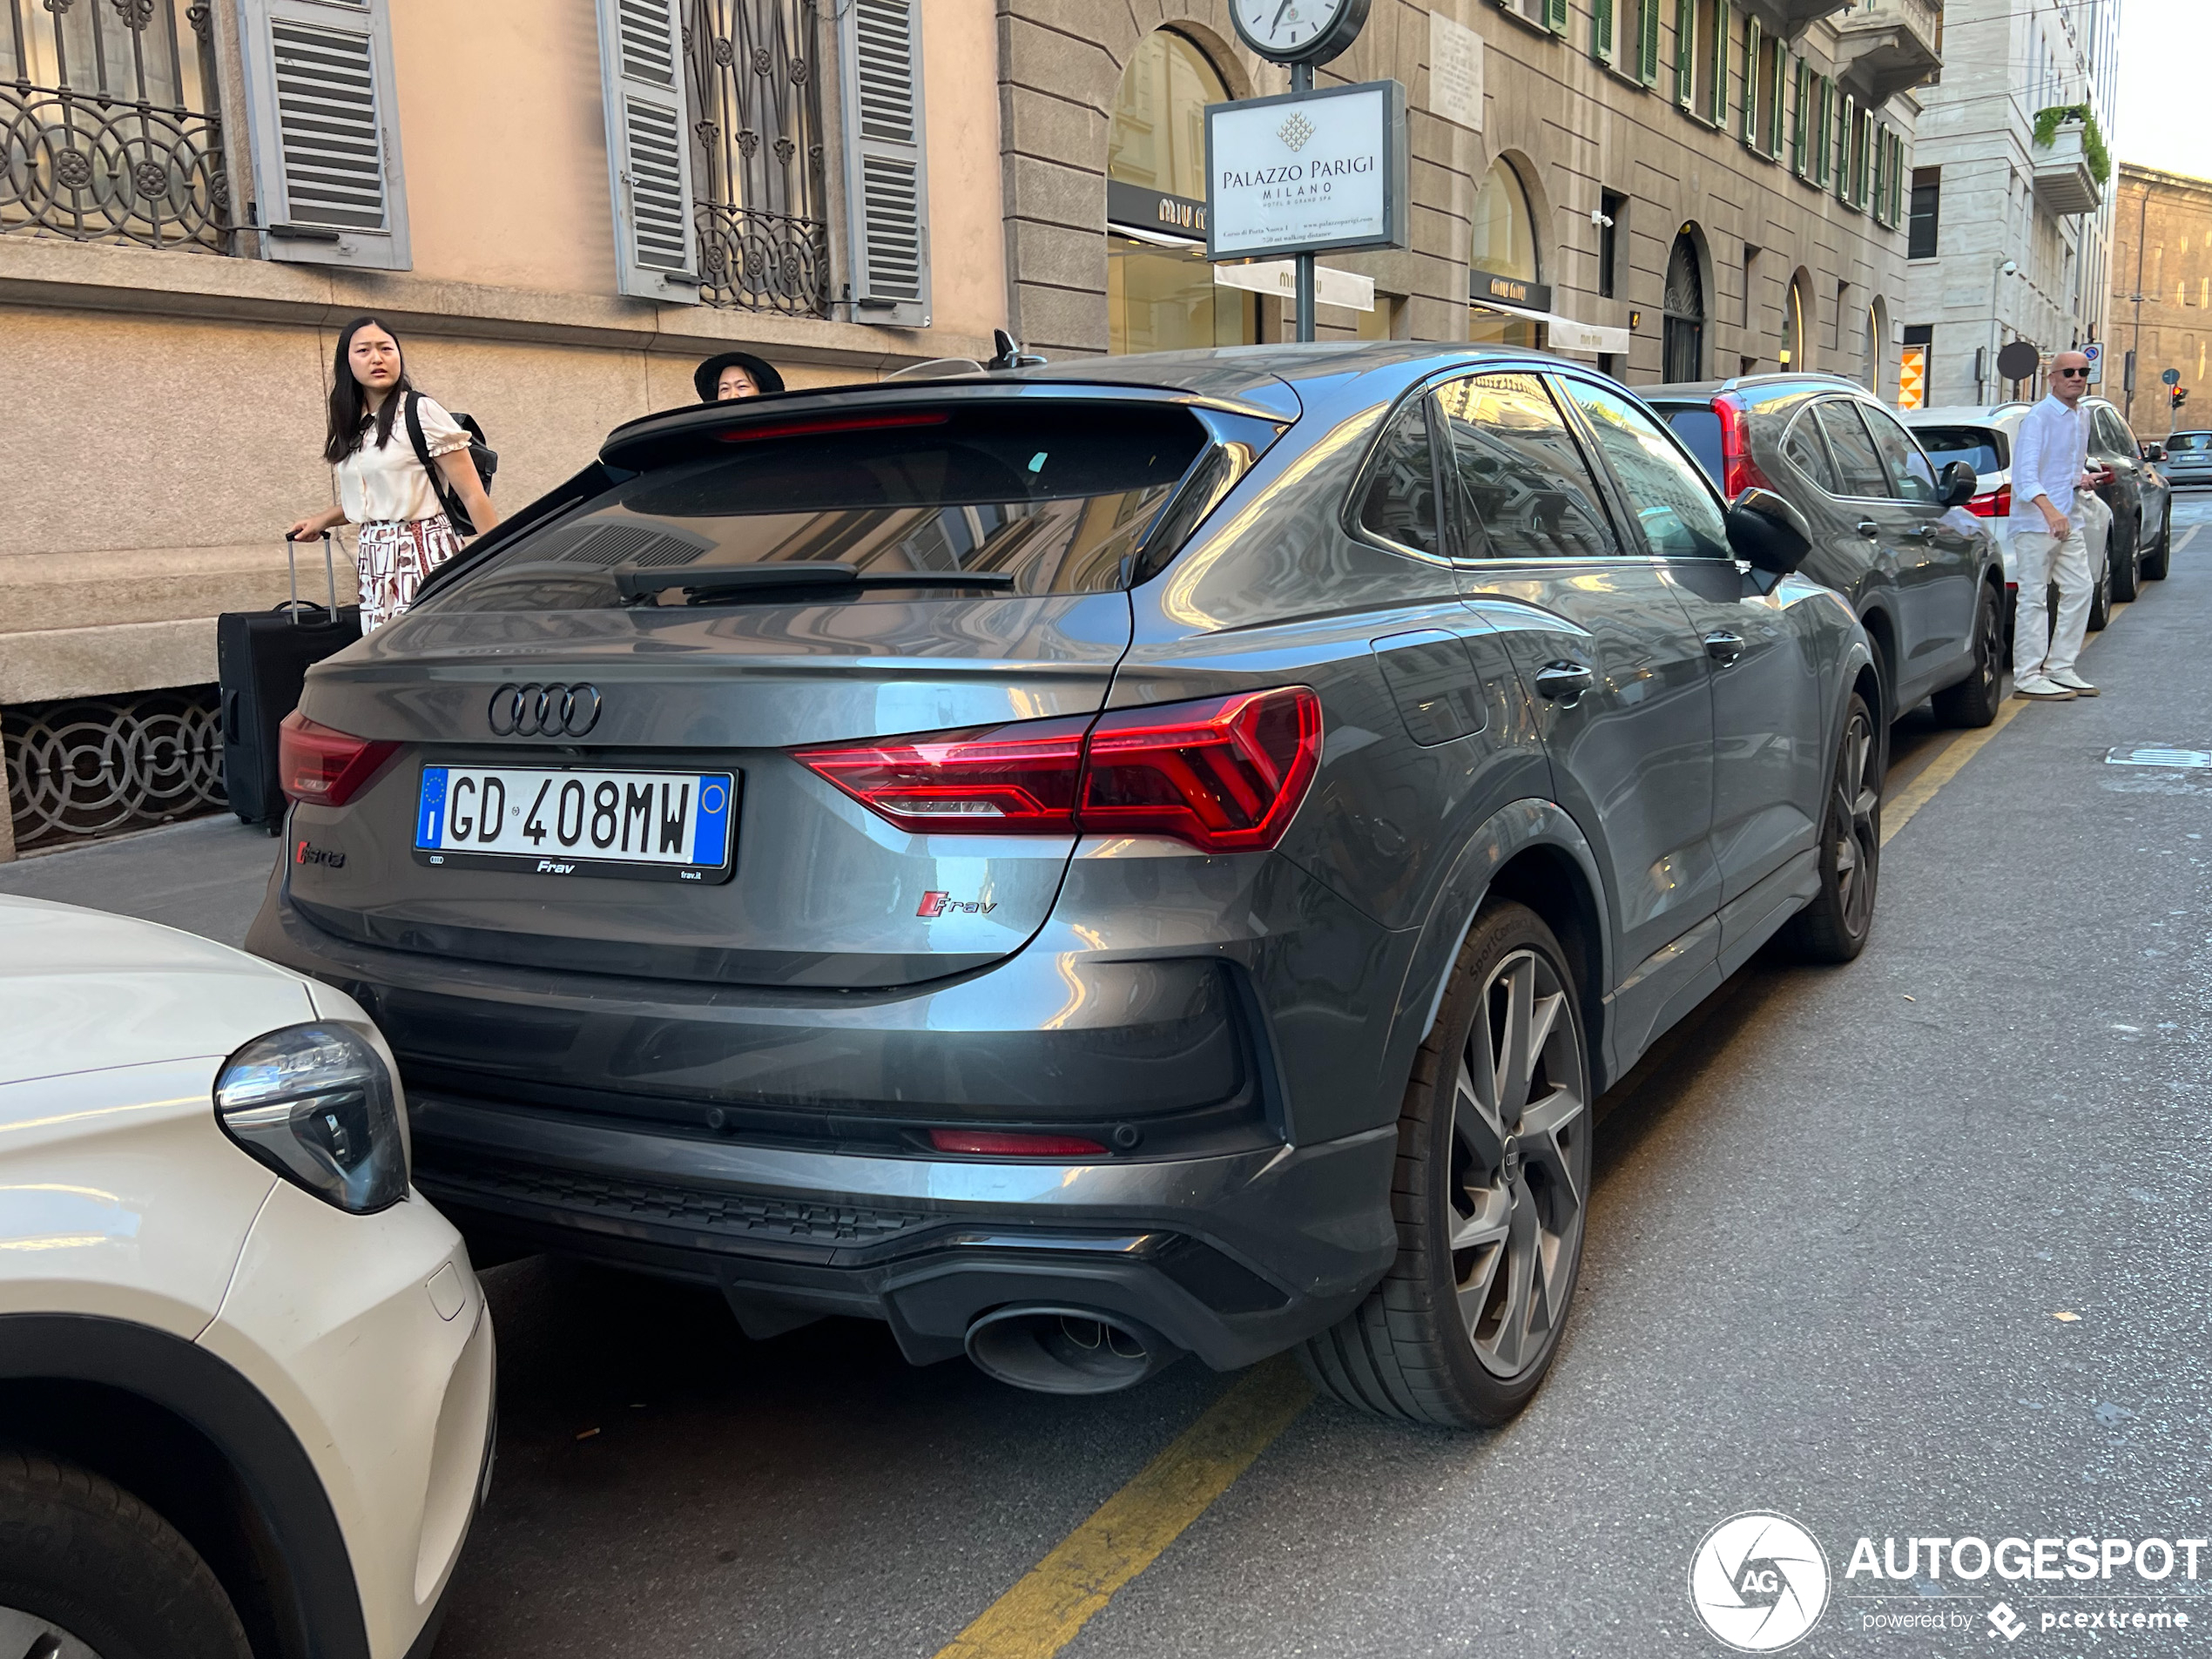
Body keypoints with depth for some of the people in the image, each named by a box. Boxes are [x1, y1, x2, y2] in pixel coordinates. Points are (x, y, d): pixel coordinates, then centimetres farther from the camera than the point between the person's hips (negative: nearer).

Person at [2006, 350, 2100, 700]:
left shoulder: (2083, 416, 14)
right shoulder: (2038, 417, -12)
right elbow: (2025, 474, -23)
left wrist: (2081, 476, 6)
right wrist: (2049, 510, -38)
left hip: (2070, 520, 8)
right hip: (2035, 521, -8)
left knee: (2079, 590, 8)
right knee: (2034, 598, -6)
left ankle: (2060, 669, 16)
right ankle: (2027, 677, -3)